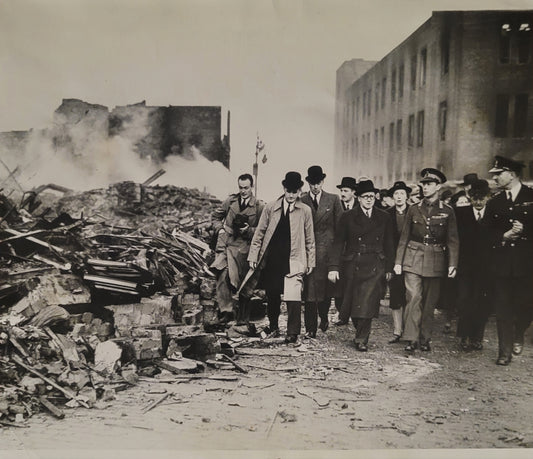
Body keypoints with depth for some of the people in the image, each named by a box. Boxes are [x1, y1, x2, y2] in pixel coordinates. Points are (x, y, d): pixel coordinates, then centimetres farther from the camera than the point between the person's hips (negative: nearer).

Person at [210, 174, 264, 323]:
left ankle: (243, 319, 16)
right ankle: (227, 310, -12)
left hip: (244, 247, -2)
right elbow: (216, 215, 23)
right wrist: (221, 229, 7)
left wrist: (249, 230, -13)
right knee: (222, 275, -19)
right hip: (226, 244, 2)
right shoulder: (231, 201, 10)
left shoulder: (259, 206, 1)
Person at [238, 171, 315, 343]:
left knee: (293, 297, -13)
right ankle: (273, 327, 29)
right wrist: (253, 256, 4)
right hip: (271, 260, 2)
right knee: (272, 296, 11)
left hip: (294, 260, -2)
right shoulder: (270, 208, 4)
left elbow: (310, 239, 8)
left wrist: (310, 262, 7)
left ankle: (293, 333, -3)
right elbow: (259, 233, 8)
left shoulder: (305, 211, 2)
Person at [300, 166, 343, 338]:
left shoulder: (333, 200, 7)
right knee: (309, 288, -3)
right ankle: (310, 328, 4)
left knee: (326, 286, 4)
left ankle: (324, 317, 31)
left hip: (328, 249, 0)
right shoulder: (301, 201, 7)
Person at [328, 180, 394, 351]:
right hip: (352, 265, 0)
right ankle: (361, 334, 28)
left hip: (374, 267, 0)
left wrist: (389, 267, 11)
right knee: (353, 304, 6)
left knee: (367, 303, -10)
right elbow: (338, 243, 0)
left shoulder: (384, 217, 8)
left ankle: (361, 340, 2)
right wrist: (333, 267, -7)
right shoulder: (348, 217, 3)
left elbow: (388, 244, 13)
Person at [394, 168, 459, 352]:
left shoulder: (447, 212, 4)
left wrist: (452, 264, -5)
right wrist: (398, 261, 3)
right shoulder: (413, 210, 7)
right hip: (413, 259, 0)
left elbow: (452, 240, 3)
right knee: (414, 298, -10)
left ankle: (425, 339, 17)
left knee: (430, 301, 6)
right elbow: (404, 238, 8)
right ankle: (411, 339, -6)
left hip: (436, 262, 0)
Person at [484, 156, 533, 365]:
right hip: (501, 263, 2)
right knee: (502, 309, 2)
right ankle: (505, 352, 12)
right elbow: (488, 234, 7)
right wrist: (504, 236, -10)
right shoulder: (494, 203, 10)